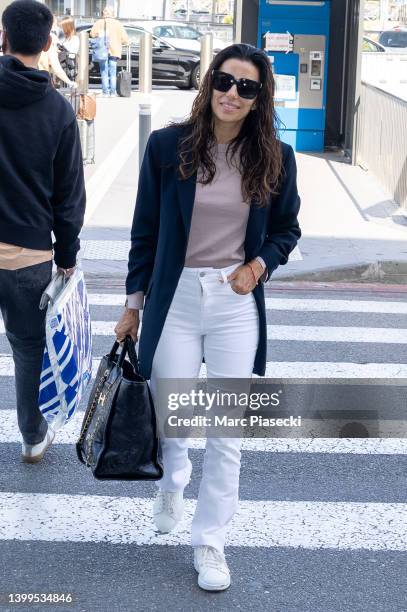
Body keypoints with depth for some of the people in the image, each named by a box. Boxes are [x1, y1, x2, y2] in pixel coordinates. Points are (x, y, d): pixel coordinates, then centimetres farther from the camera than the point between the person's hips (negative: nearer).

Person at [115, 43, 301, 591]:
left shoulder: (275, 157, -2)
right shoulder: (166, 146, -5)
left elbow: (286, 229, 12)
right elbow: (146, 231, 3)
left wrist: (260, 264, -8)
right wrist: (133, 305, 5)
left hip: (237, 304, 0)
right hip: (174, 299, 0)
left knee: (226, 432, 4)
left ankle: (210, 541, 21)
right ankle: (172, 481, 47)